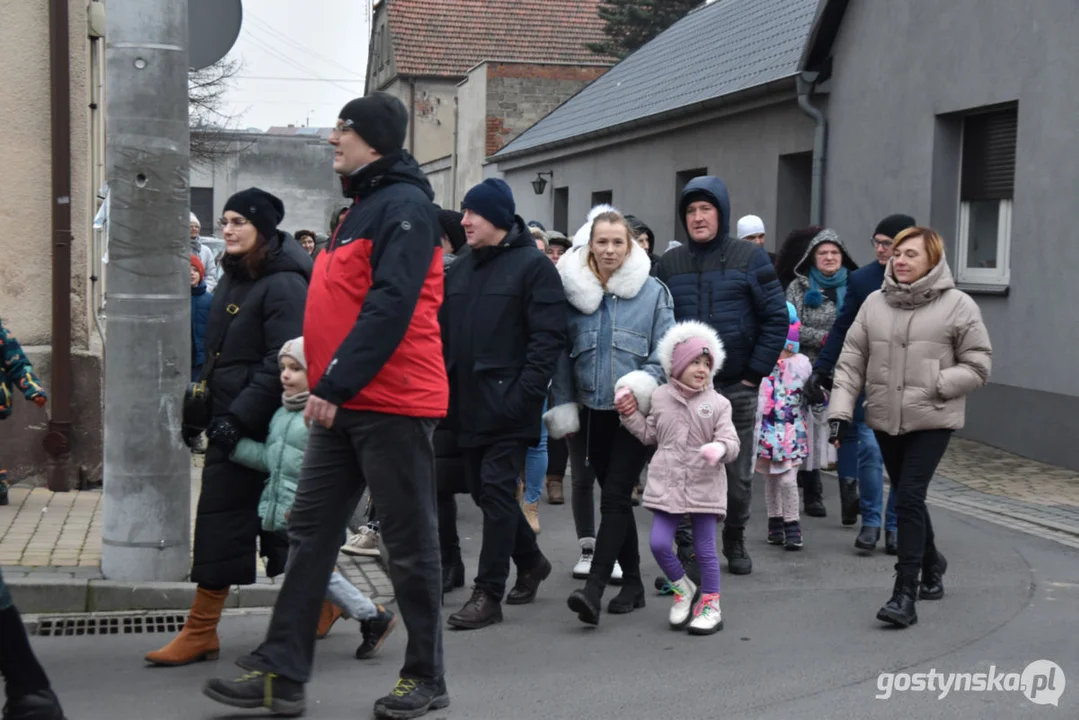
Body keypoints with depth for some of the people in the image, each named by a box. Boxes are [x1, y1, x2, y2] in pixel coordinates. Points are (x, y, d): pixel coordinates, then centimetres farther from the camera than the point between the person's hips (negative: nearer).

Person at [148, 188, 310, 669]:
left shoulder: (284, 286, -14)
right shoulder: (232, 280, 15)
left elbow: (281, 364, -21)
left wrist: (236, 417, -23)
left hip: (262, 427, -9)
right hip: (230, 424, 9)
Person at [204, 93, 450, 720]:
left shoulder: (403, 205, -12)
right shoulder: (364, 205, 19)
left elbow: (390, 306, -22)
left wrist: (335, 384, -23)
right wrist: (326, 384, 17)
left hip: (392, 402, -10)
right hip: (343, 405, 10)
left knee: (410, 543, 1)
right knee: (311, 534, 8)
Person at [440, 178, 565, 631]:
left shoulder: (533, 266, -6)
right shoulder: (459, 271, 16)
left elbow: (548, 336, -13)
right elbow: (444, 334, 18)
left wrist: (525, 392, -19)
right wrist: (444, 389, 8)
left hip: (508, 405, -7)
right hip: (468, 402, 8)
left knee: (497, 490, -8)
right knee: (482, 489, 13)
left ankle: (488, 594, -2)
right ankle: (531, 562, 33)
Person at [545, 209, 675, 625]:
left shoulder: (652, 292, -2)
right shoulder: (574, 291, 5)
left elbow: (664, 354, -1)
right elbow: (563, 355, 11)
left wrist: (641, 388, -17)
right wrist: (565, 410, 8)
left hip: (634, 414, -4)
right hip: (592, 414, 4)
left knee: (614, 498, -12)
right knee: (615, 498, 11)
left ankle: (593, 589, -16)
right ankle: (632, 583, 21)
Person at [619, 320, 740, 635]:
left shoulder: (717, 403, -1)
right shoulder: (660, 398, 6)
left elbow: (731, 440, -6)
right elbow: (649, 434, 16)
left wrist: (720, 448, -28)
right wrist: (630, 414, 4)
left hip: (704, 485, -2)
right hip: (667, 482, 2)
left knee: (704, 549, 4)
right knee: (659, 543, -6)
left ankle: (710, 604, 17)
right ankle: (683, 589, 18)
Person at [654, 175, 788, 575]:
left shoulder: (749, 258, -1)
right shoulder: (670, 264, 6)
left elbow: (776, 318, -4)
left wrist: (755, 374, -8)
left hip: (736, 388, -1)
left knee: (738, 474, 9)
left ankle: (735, 543, 28)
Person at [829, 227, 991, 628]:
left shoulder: (957, 305, -6)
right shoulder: (875, 304, 5)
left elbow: (978, 367, -3)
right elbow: (851, 361, 5)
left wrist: (935, 385, -14)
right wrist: (840, 410, -3)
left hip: (932, 421, -5)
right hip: (885, 421, 5)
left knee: (909, 497, -14)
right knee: (906, 499, 16)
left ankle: (905, 595, -9)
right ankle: (931, 564, 40)